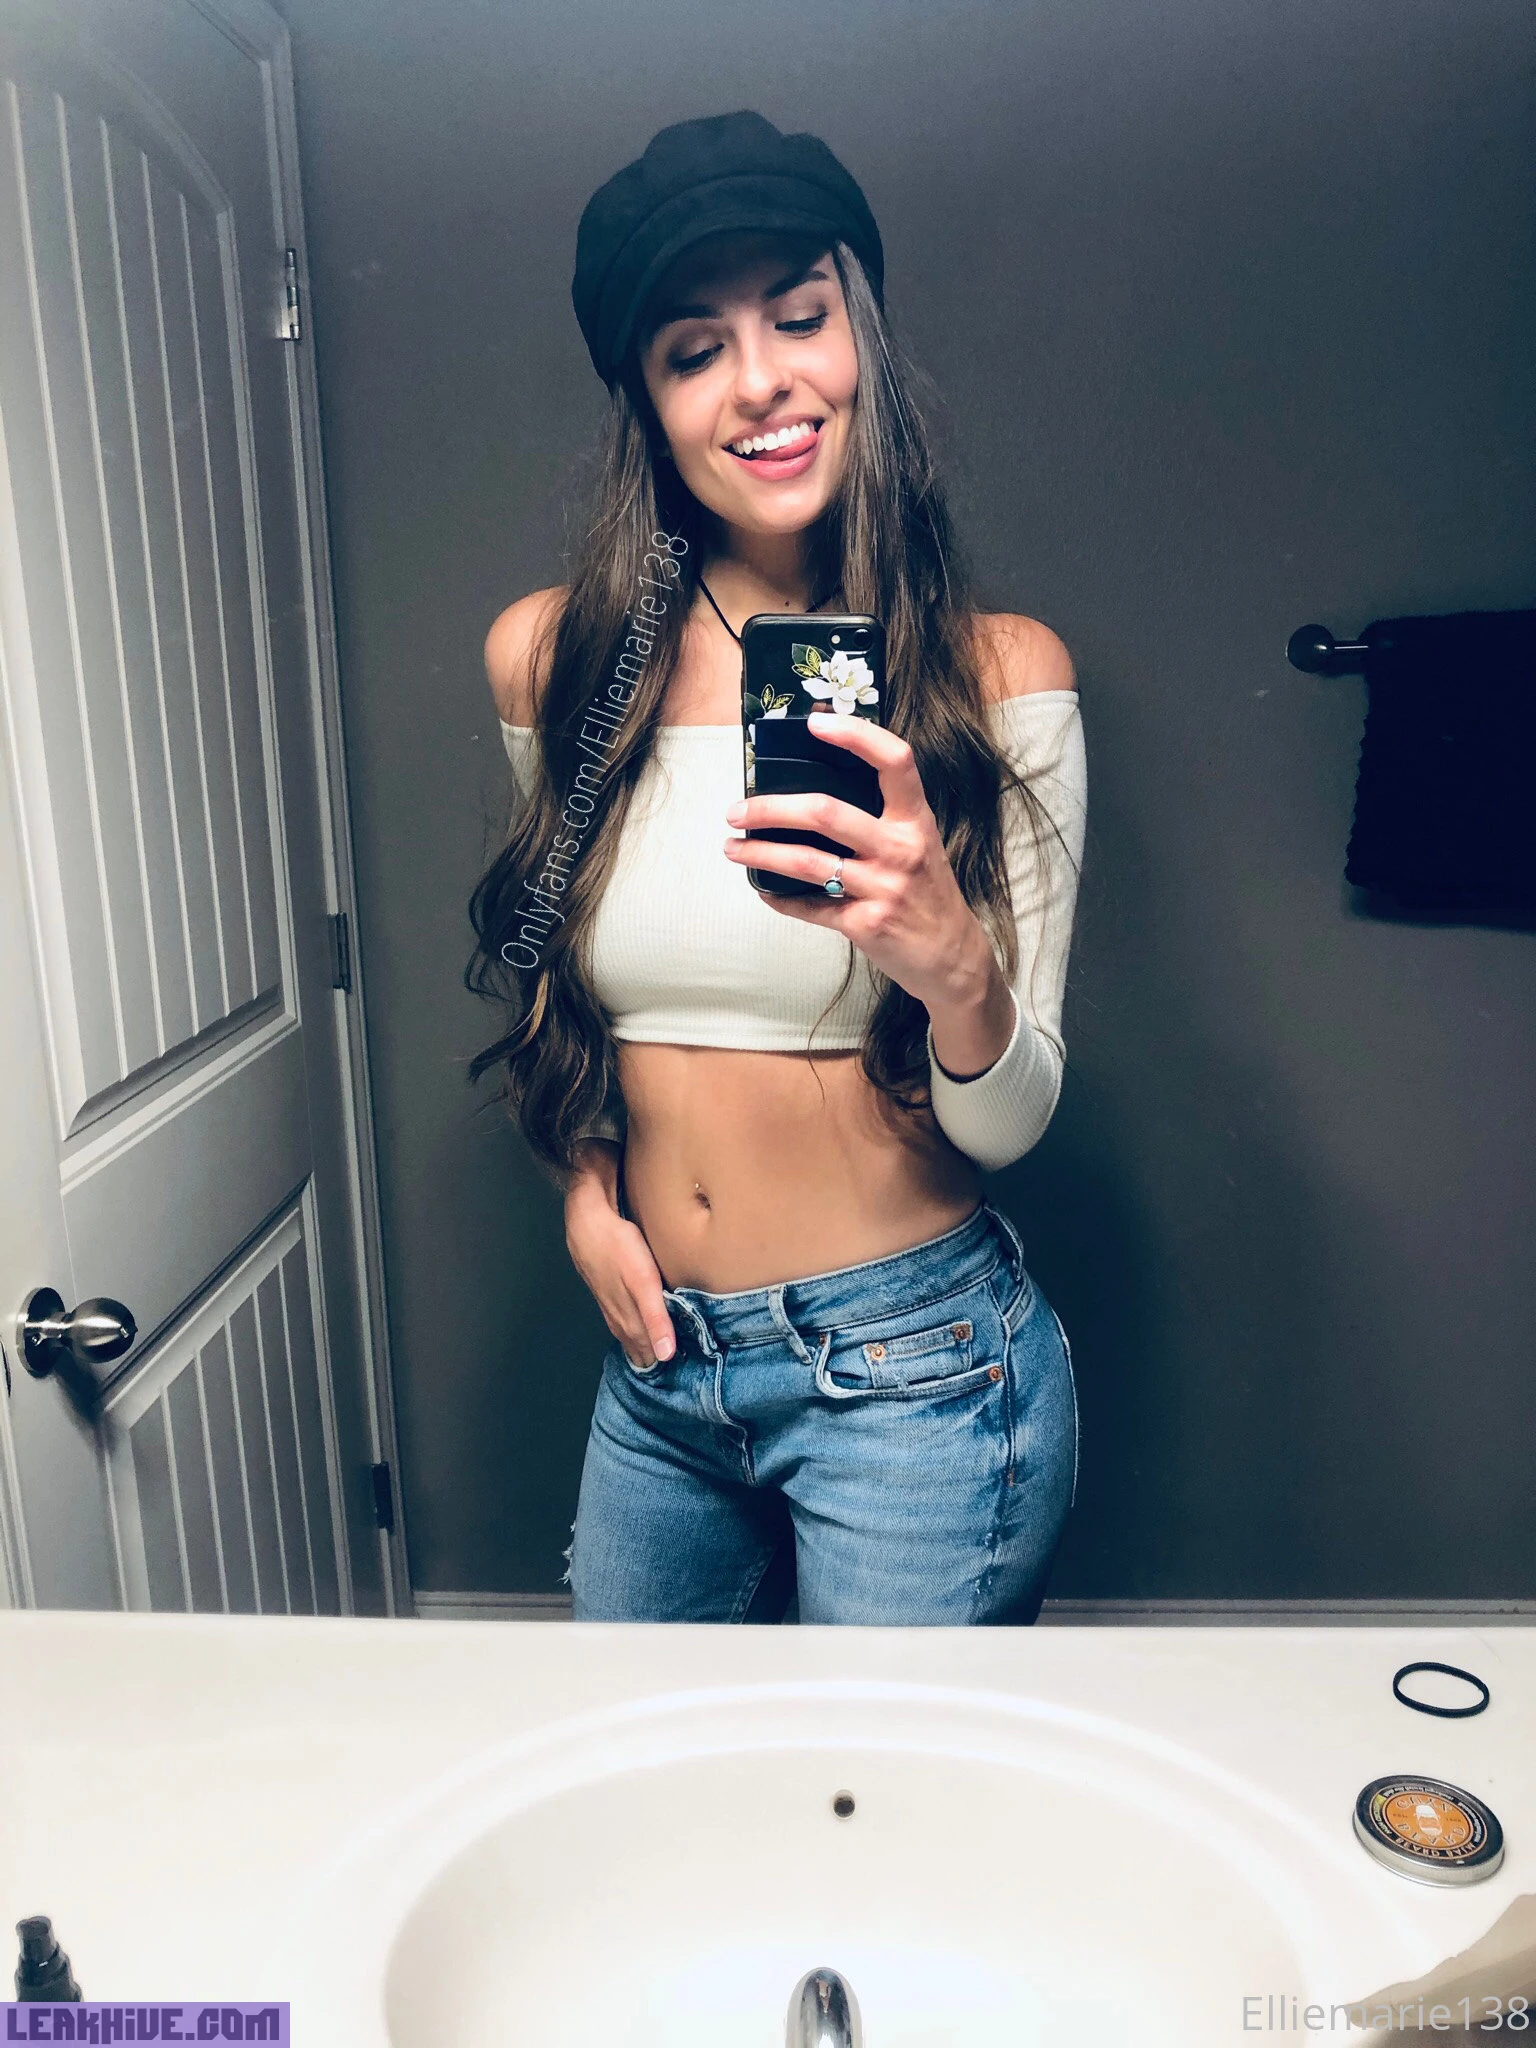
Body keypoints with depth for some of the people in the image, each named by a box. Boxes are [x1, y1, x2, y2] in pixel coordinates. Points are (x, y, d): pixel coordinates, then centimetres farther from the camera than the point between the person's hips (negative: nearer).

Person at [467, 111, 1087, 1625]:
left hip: (911, 1366, -3)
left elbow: (1007, 1122, -11)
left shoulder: (997, 672, -11)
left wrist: (955, 962, -32)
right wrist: (586, 1189, 2)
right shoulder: (550, 659, -3)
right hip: (657, 1351, 4)